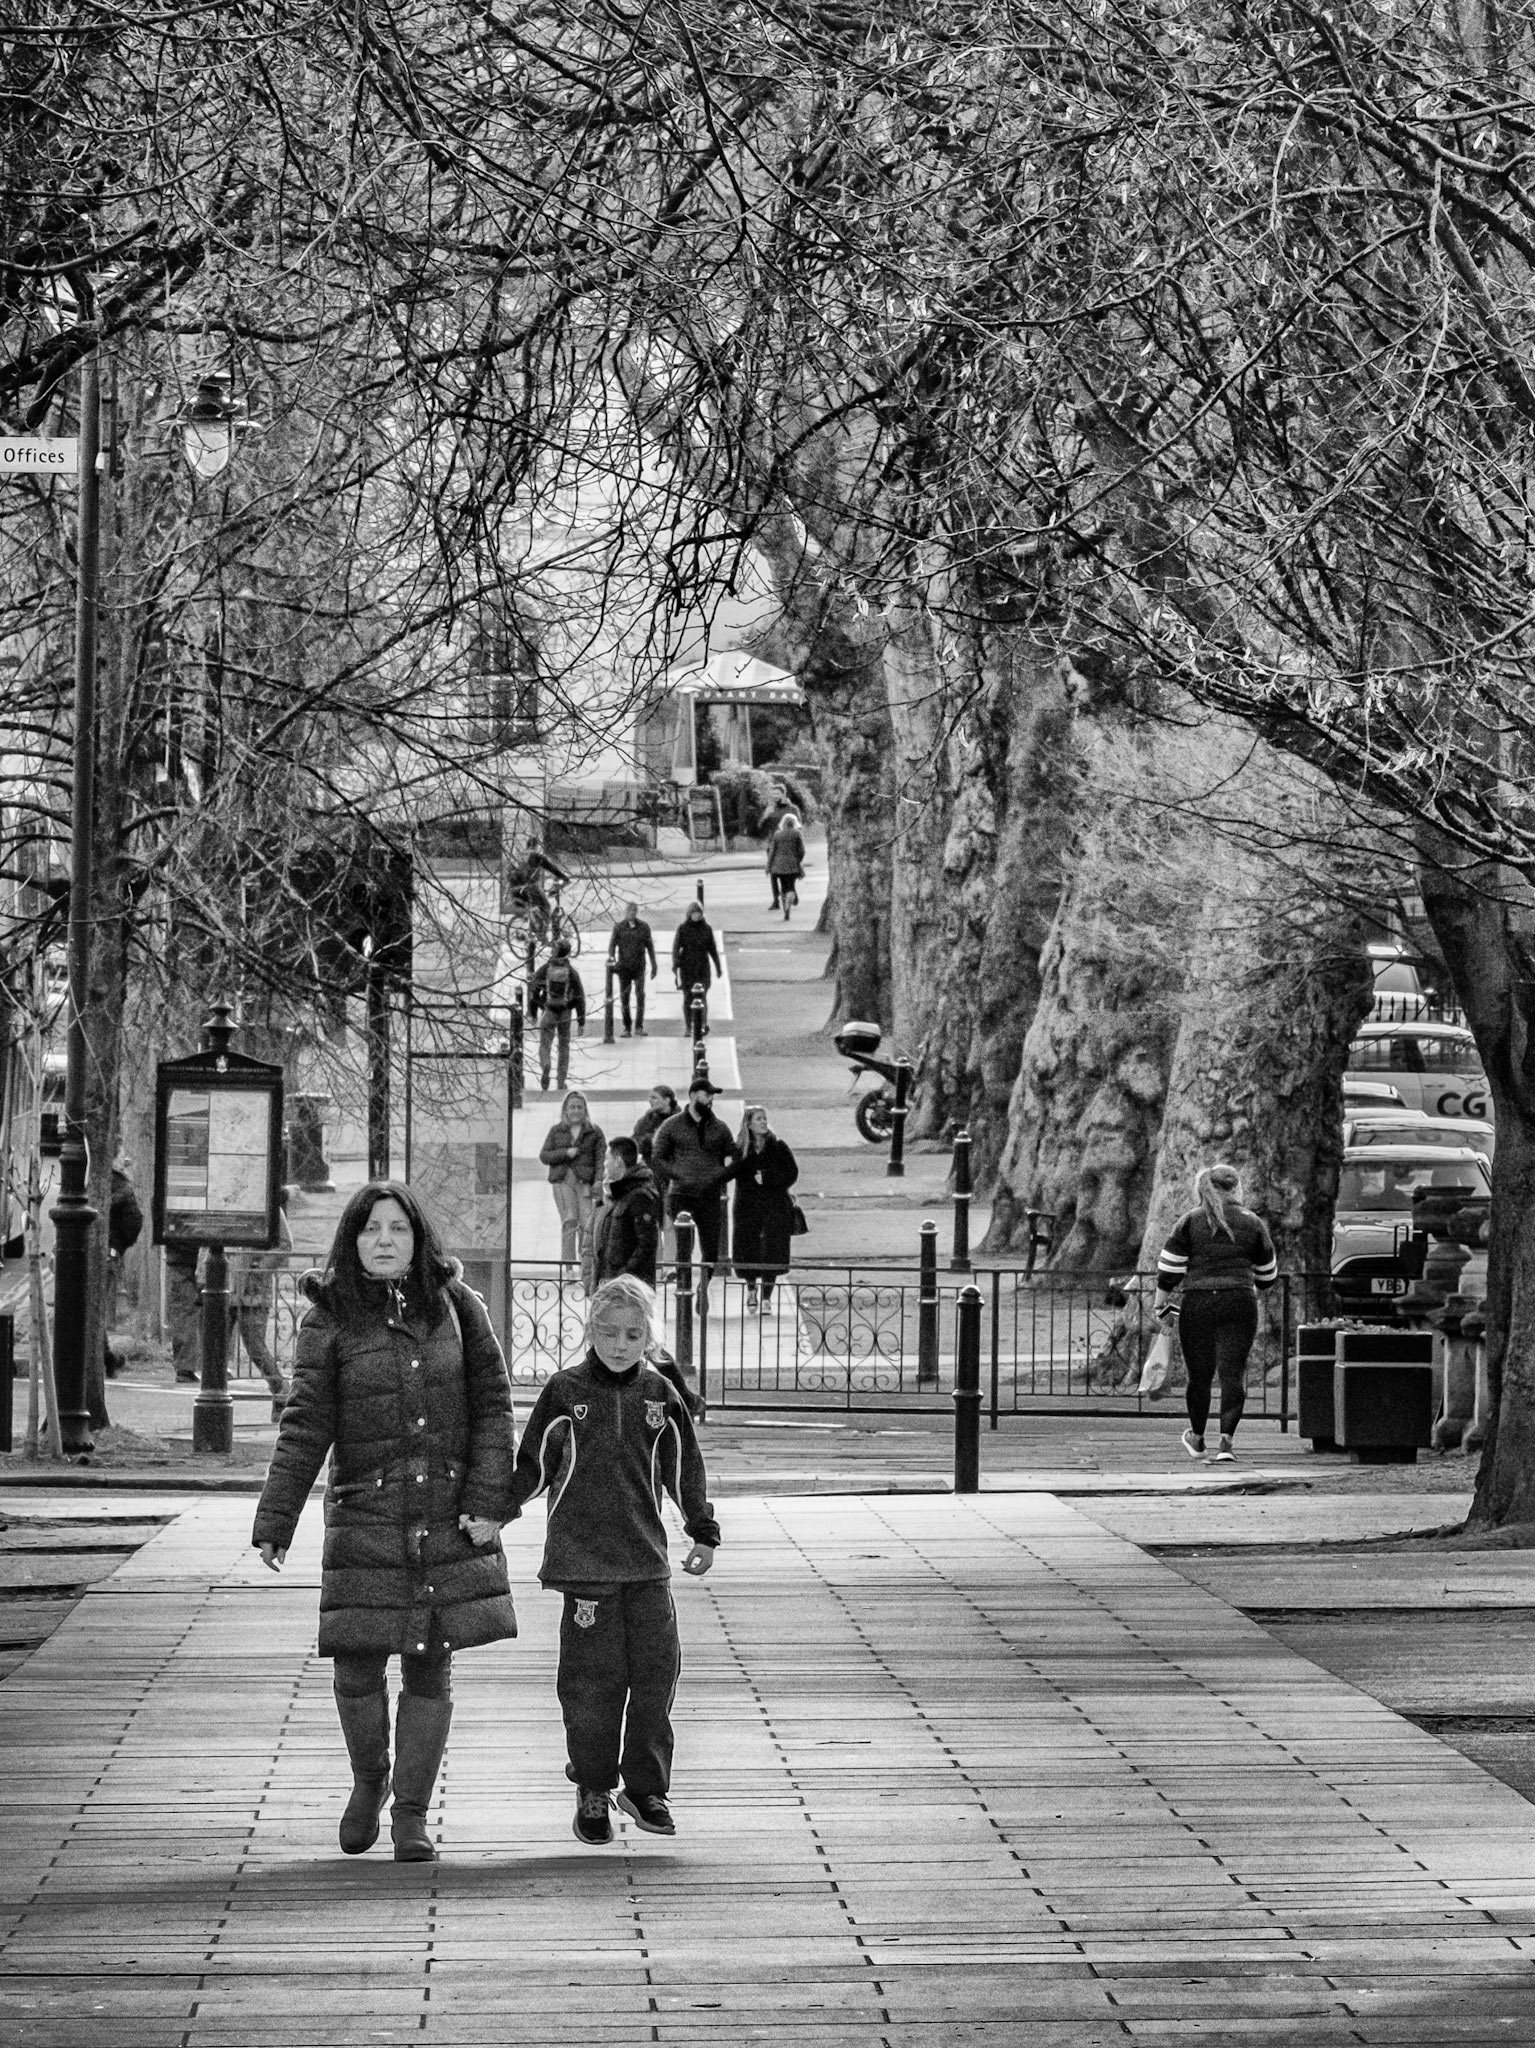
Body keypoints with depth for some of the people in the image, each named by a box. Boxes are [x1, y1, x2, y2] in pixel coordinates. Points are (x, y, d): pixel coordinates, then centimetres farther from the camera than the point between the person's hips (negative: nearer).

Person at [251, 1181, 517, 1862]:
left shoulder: (456, 1307, 4)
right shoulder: (330, 1322, 0)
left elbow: (493, 1404, 5)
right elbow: (304, 1427, -4)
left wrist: (489, 1500, -4)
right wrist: (274, 1523, -10)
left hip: (450, 1512, 1)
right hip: (366, 1514, -1)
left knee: (431, 1666, 2)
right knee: (357, 1666, -4)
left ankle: (412, 1813, 13)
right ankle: (368, 1779, 24)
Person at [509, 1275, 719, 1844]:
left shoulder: (659, 1395, 6)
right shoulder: (565, 1392, -1)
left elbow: (684, 1469, 15)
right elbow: (532, 1466, 6)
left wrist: (704, 1533, 17)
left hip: (647, 1561, 3)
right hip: (583, 1560, -2)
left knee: (656, 1669, 0)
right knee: (592, 1676, -2)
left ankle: (645, 1787, 13)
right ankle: (592, 1792, 9)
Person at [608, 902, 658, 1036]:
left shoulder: (644, 927, 3)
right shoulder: (619, 927, 0)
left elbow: (650, 947, 8)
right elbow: (612, 946, 1)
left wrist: (654, 966, 9)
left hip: (639, 967, 0)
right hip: (624, 966, 0)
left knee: (640, 994, -11)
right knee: (624, 996, 0)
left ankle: (639, 1026, -5)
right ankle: (626, 1028, 7)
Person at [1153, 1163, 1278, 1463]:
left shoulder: (1190, 1221, 3)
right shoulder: (1252, 1223, 6)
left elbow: (1169, 1269, -1)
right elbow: (1267, 1275, 15)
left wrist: (1162, 1304, 8)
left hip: (1197, 1304, 0)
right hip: (1240, 1304, 0)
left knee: (1199, 1373, 12)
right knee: (1233, 1372, -1)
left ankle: (1197, 1439, 26)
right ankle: (1226, 1439, -14)